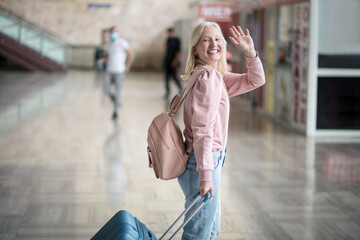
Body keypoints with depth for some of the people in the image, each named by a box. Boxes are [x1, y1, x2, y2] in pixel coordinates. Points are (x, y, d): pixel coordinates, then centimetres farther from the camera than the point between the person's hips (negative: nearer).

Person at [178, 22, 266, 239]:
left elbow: (255, 80, 17)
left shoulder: (217, 76, 10)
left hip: (211, 159, 10)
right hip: (202, 163, -10)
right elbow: (202, 129, -23)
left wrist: (250, 52, 0)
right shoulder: (208, 77, -18)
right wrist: (205, 174, -26)